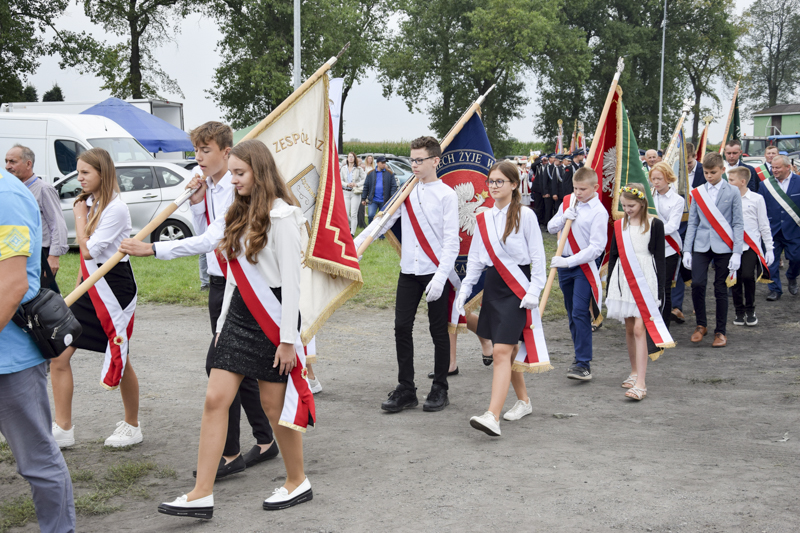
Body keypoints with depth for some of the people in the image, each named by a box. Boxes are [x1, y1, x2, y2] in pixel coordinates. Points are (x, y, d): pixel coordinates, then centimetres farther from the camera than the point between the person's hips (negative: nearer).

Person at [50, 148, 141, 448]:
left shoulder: (115, 209, -16)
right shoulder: (89, 204, 11)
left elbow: (89, 249, -22)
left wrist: (80, 217, -10)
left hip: (114, 290, -8)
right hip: (89, 289, 8)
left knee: (119, 359, 5)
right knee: (58, 356, 1)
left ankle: (132, 426, 22)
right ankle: (63, 429, 9)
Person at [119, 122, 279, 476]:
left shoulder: (236, 188, -19)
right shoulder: (208, 186, 9)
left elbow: (211, 240, -27)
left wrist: (153, 249, -31)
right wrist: (196, 203, -1)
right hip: (218, 283, 10)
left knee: (219, 363, -11)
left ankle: (230, 453, -2)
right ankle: (264, 441, 27)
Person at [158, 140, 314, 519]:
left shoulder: (281, 216, -14)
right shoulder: (241, 213, 13)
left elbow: (291, 280, -16)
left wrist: (288, 338, -17)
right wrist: (223, 322, 17)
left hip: (270, 317, -8)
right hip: (238, 314, 8)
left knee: (275, 406, 3)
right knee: (215, 400, 1)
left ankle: (297, 483, 23)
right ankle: (201, 495, 3)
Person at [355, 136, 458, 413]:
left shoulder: (446, 195, -5)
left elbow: (451, 240, -10)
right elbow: (382, 222, 9)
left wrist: (440, 277, -19)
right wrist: (353, 245, -1)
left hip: (436, 273, -4)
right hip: (409, 272, 4)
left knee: (438, 331, 4)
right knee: (402, 327, 2)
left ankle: (440, 390, 16)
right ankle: (405, 390, 12)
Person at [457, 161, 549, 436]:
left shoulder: (525, 215, -6)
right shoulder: (484, 218, 9)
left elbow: (538, 257, -5)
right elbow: (475, 258, 15)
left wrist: (534, 291, -12)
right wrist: (465, 288, 8)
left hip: (517, 287, -6)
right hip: (493, 285, 6)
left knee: (501, 350, -15)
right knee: (509, 349, 14)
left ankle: (492, 416, -22)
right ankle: (523, 400, 33)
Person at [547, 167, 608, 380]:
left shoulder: (599, 212, -12)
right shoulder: (567, 202, 7)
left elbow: (596, 247, -17)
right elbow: (550, 227, 13)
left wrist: (569, 261, -24)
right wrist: (563, 218, -8)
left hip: (584, 266, -6)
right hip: (564, 263, 6)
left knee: (580, 313, -14)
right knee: (572, 314, 13)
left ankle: (583, 364, -13)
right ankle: (580, 356, 25)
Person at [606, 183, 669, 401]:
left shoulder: (655, 225, -2)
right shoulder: (619, 225, 9)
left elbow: (659, 258, -1)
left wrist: (661, 289, -5)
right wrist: (609, 286, 12)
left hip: (645, 280, -4)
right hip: (623, 280, 5)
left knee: (639, 328, -12)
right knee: (629, 328, 11)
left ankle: (640, 383, -15)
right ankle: (635, 372, 28)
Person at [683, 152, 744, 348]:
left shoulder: (732, 193, 1)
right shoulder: (697, 193, 8)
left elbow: (738, 224, 0)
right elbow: (692, 223, 10)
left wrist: (737, 252, -7)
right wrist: (687, 250, 3)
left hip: (723, 246, -2)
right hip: (701, 245, 2)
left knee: (720, 288, 2)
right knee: (697, 283, -12)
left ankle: (720, 332, 14)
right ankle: (701, 325, 8)